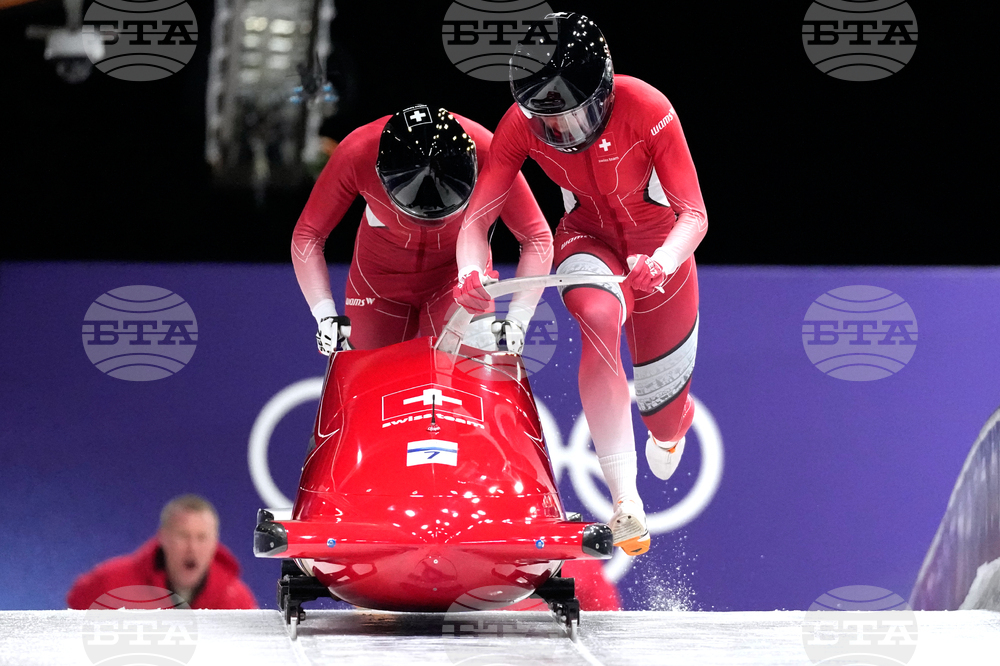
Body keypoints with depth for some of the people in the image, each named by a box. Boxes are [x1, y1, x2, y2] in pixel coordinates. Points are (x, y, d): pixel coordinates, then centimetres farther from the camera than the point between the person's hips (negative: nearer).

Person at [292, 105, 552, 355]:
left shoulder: (487, 153, -32)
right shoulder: (356, 155, -31)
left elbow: (538, 237, -21)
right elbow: (307, 236, -19)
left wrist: (517, 319, -30)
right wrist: (325, 315, -28)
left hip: (460, 269, 0)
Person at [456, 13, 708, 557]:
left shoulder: (648, 111, -31)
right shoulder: (521, 125, -24)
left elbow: (694, 214, -30)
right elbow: (476, 217, -24)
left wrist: (663, 264, -51)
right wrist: (471, 271, -46)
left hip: (657, 247, 0)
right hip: (588, 237, 1)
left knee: (662, 405, 9)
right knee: (599, 315, -36)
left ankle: (673, 427, 54)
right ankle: (623, 496, -37)